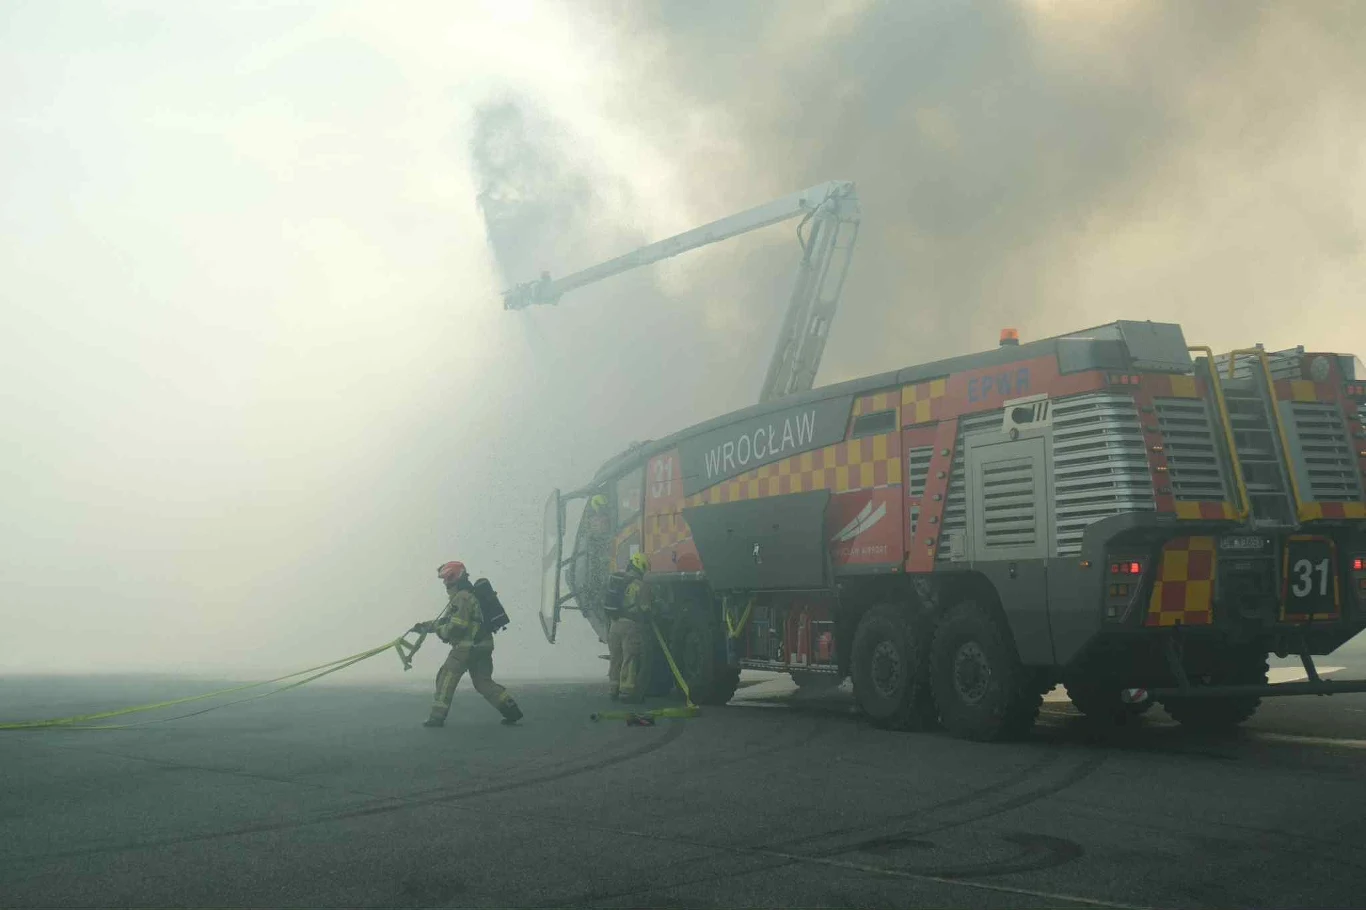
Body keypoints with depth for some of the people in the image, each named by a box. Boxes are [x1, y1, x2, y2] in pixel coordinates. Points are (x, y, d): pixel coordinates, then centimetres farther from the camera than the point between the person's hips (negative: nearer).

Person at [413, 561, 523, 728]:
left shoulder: (461, 598, -12)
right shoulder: (469, 595, 20)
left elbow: (455, 627, -19)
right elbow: (448, 620, 29)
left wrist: (440, 632, 0)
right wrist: (425, 626, 28)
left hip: (467, 647, -9)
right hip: (483, 646, 9)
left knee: (446, 678, -2)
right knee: (483, 682, 12)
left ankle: (437, 716, -2)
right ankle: (511, 709, 6)